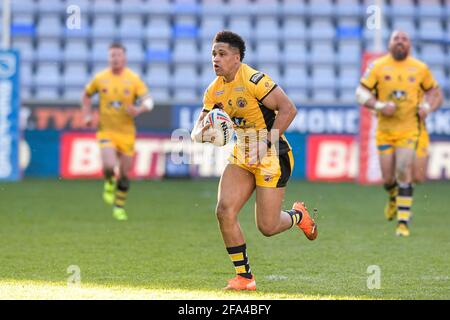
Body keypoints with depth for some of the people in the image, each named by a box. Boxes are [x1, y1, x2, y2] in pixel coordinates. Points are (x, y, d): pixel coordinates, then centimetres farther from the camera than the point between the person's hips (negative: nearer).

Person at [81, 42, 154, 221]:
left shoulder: (134, 79, -3)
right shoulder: (100, 78, 0)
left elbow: (148, 101, -6)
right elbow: (87, 94, 19)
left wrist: (139, 110, -28)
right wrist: (87, 115, 7)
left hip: (126, 133, 1)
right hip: (106, 131, -1)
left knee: (124, 175, 7)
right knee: (109, 165, -24)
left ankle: (119, 207, 27)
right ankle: (109, 183, 11)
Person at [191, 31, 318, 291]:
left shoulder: (253, 80, -19)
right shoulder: (215, 90, 4)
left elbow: (288, 109, -22)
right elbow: (198, 130, 9)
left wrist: (266, 143, -25)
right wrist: (202, 134, -16)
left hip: (272, 156, -7)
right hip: (242, 157, 7)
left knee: (267, 226, -6)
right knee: (224, 211, -10)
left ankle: (298, 216, 30)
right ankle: (244, 276, 1)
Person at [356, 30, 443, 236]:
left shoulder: (420, 68, 2)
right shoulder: (378, 66, -1)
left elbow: (435, 92, 13)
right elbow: (361, 92, -3)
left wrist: (427, 107, -8)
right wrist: (379, 106, -19)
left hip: (409, 129, -1)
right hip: (385, 131, 1)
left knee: (404, 173, -14)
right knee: (388, 178, 4)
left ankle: (403, 223, -8)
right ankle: (394, 197, 42)